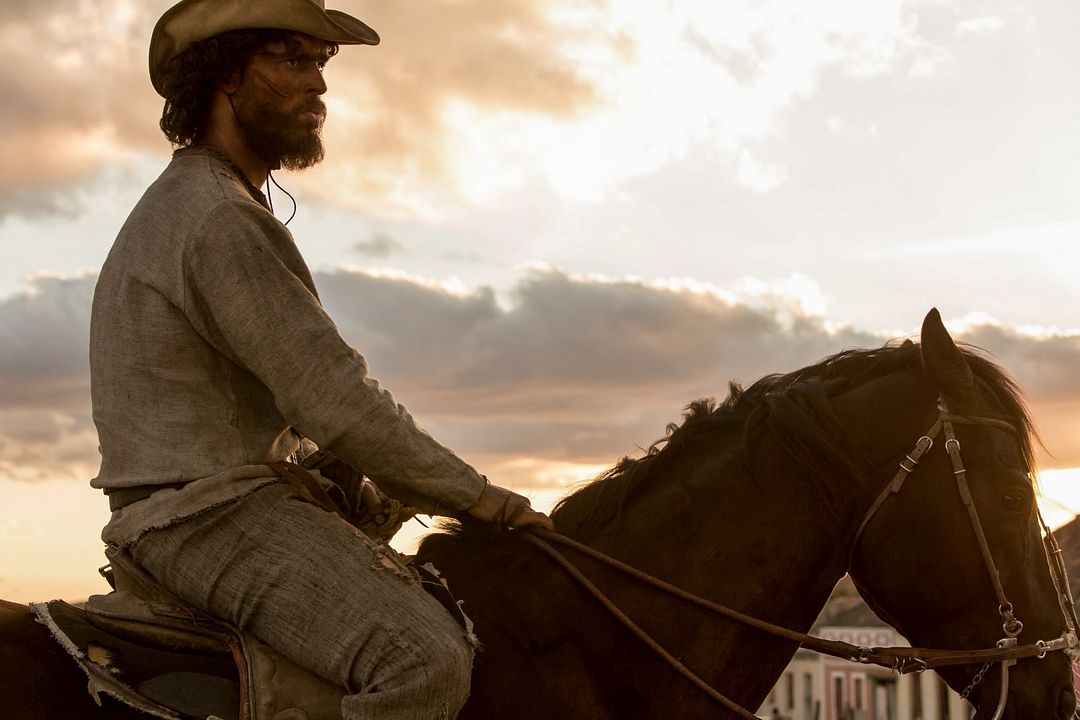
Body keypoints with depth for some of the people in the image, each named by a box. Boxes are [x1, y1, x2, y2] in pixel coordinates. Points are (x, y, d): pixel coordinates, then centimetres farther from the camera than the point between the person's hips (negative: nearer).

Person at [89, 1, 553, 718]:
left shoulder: (176, 205, 18)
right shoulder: (223, 220, -16)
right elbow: (335, 400, -19)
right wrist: (475, 494, -10)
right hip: (213, 516, -11)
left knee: (430, 593, 21)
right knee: (428, 659, -28)